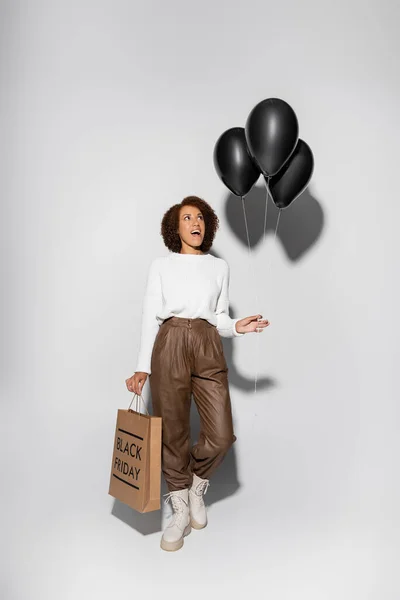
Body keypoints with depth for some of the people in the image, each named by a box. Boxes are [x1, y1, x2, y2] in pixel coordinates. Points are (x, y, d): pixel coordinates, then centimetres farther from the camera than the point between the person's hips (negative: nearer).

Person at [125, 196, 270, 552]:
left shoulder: (220, 267, 16)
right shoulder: (161, 266, 11)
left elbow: (220, 319, 16)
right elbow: (150, 318, 8)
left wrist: (237, 327, -7)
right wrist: (143, 368, 1)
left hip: (208, 348, 1)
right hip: (169, 346, -1)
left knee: (222, 435, -8)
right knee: (173, 434, 3)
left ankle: (197, 486, 23)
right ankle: (181, 512, 23)